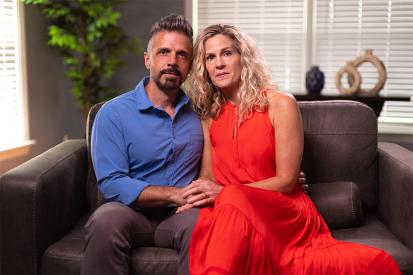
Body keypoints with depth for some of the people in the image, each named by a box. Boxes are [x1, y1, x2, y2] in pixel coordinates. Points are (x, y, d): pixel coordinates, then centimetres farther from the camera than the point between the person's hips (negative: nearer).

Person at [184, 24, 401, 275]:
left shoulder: (280, 104, -2)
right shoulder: (210, 116, 16)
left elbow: (286, 180, -6)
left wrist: (223, 192, -12)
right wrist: (195, 195, -8)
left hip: (284, 213, -2)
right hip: (229, 212, 3)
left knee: (233, 202, -37)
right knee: (209, 218, -35)